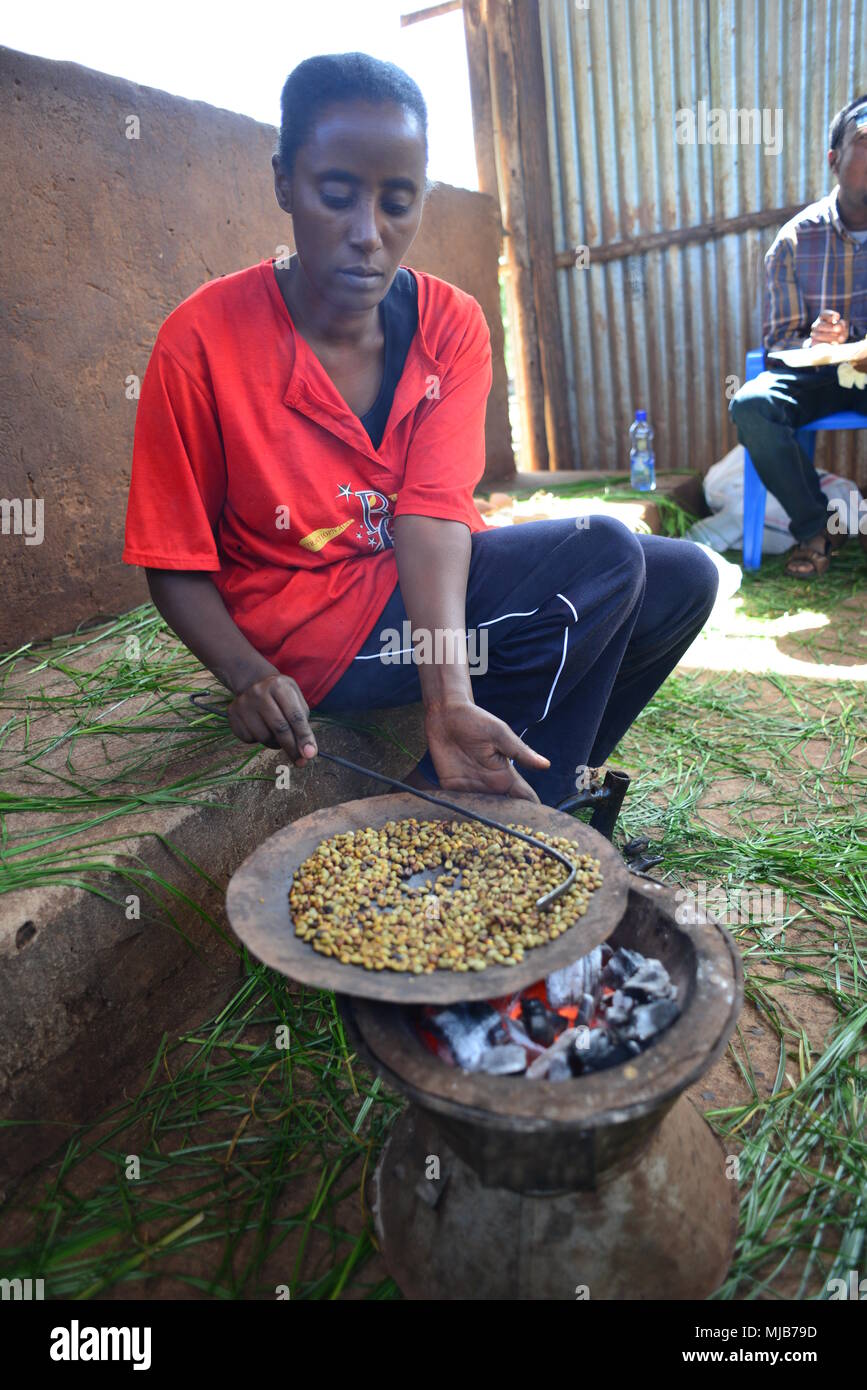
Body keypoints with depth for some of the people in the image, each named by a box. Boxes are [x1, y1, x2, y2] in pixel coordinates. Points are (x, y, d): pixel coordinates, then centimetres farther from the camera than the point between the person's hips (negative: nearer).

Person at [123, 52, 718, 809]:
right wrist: (251, 677, -29)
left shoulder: (453, 325, -4)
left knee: (679, 577, -7)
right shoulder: (203, 341, -14)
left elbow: (432, 512, -17)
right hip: (309, 623, -5)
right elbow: (176, 565, -10)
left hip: (430, 581, 5)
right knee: (603, 555, -22)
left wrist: (449, 696, -31)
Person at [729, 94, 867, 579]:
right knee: (750, 405, -30)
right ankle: (815, 527, -14)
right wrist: (814, 342, -27)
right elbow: (778, 338, -2)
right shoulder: (797, 239, -2)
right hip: (817, 373, 1)